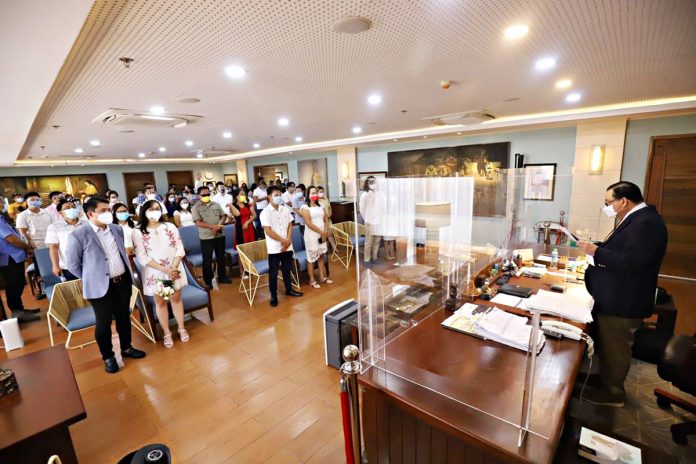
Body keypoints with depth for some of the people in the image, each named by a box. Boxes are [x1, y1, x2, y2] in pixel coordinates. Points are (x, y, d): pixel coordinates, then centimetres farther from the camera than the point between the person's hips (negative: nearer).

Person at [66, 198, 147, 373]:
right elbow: (72, 264, -5)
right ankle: (108, 357, 28)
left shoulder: (117, 229, 4)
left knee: (124, 318, 17)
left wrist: (126, 274, 13)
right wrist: (91, 279, 1)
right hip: (100, 286, -5)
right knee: (103, 323, 9)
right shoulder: (78, 235, -13)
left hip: (123, 282, 5)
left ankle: (126, 348, 35)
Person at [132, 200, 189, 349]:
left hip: (175, 270, 1)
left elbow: (179, 248, -3)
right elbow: (142, 257, -12)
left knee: (176, 299, 12)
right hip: (154, 273, -1)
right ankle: (167, 333, 26)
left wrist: (173, 268, -15)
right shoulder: (138, 232, -7)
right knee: (160, 302, 12)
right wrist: (164, 269, -19)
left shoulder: (170, 227, -1)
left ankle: (181, 329, 27)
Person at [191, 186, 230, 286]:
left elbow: (223, 216, 6)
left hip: (220, 235, 4)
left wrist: (219, 225, -13)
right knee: (207, 260, 5)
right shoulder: (196, 207, -5)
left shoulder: (216, 205, 9)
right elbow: (198, 223, -14)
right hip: (206, 237, -4)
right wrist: (213, 226, -22)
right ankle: (208, 281, 18)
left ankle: (222, 277, 28)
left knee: (221, 257, 14)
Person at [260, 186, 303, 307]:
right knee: (273, 272, 6)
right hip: (274, 248, -5)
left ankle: (289, 289, 34)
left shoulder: (285, 210, 5)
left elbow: (290, 225, 7)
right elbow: (268, 231, -15)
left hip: (287, 246, 5)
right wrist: (282, 240, -14)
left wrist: (288, 240, -8)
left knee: (287, 269, 17)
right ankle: (273, 295, 18)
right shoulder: (265, 212, -11)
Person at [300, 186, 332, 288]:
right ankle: (312, 280, 11)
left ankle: (322, 277, 23)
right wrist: (321, 232, -16)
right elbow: (309, 223, -18)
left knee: (321, 256, 12)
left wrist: (326, 231, -6)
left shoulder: (320, 206, 12)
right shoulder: (305, 207, -9)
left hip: (322, 235, 7)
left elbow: (326, 219, 11)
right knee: (311, 258, 1)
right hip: (311, 236, -6)